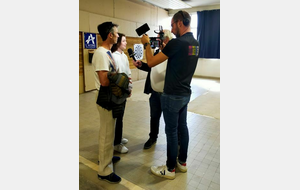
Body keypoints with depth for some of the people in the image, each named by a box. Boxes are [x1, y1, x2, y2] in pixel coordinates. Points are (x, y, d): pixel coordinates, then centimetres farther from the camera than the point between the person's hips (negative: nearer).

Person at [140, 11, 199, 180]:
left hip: (173, 96, -9)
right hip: (185, 94, 9)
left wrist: (147, 43, -1)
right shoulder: (195, 43, 8)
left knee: (172, 132, 3)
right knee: (183, 127, 17)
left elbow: (151, 62, -16)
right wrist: (166, 44, 18)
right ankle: (182, 162, 33)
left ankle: (170, 169, 19)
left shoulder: (177, 42, -20)